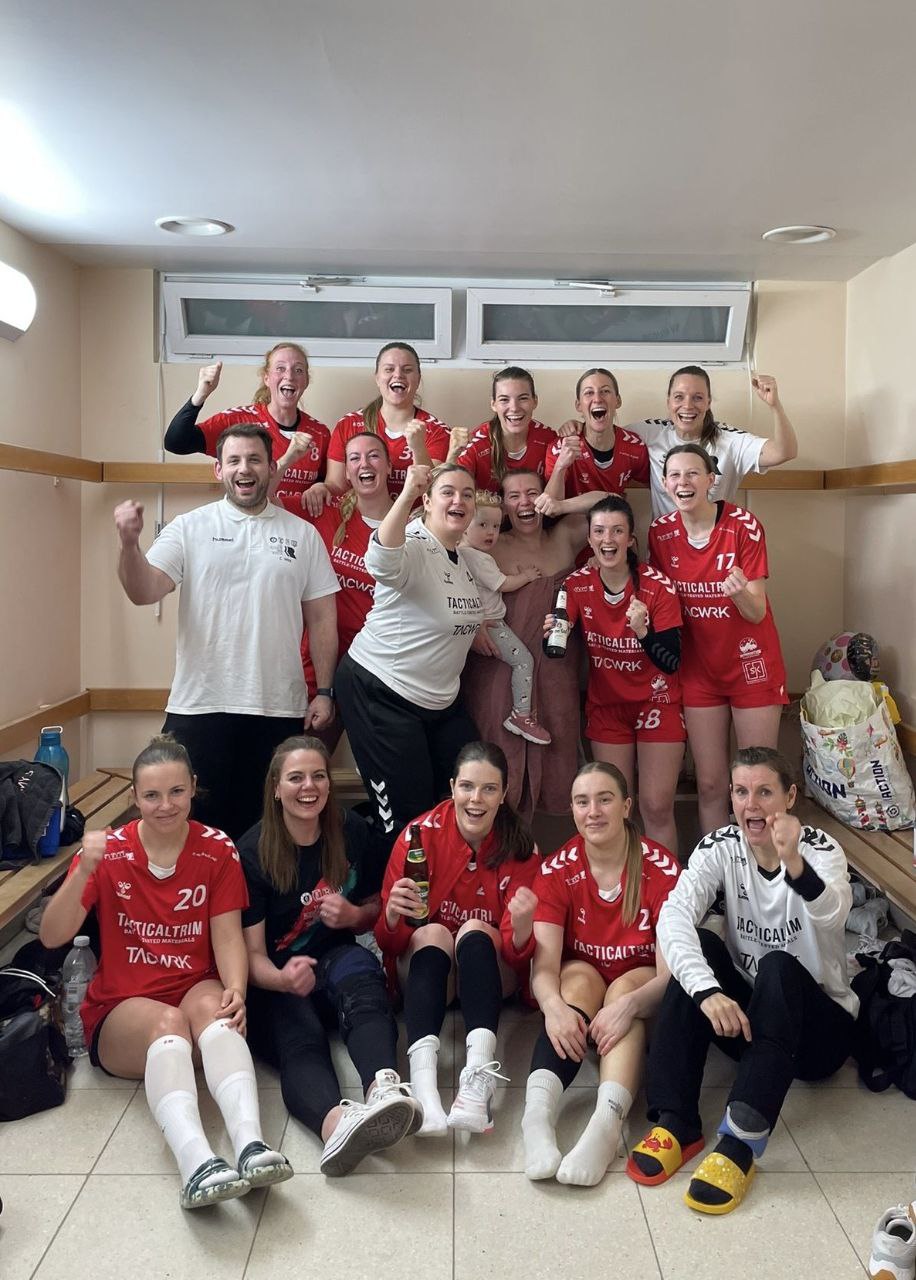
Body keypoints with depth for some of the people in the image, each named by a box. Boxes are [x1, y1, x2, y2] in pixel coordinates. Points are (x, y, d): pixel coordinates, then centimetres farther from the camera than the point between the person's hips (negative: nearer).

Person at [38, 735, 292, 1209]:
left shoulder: (217, 850, 0)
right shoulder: (108, 852, -3)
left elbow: (227, 937, -5)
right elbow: (51, 937, -11)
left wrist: (236, 990, -25)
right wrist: (83, 871, -28)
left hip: (197, 990, 1)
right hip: (120, 1010, -1)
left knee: (211, 1003, -35)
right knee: (168, 1021, -35)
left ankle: (251, 1146, -54)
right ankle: (197, 1166, -57)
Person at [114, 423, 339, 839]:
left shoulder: (302, 533, 6)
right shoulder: (189, 528, 3)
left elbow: (321, 617, 6)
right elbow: (144, 592, -7)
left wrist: (324, 691, 2)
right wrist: (130, 543, -25)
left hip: (279, 709, 1)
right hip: (198, 706, 0)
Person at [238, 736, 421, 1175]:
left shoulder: (351, 831, 1)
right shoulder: (253, 851, -10)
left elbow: (375, 907, 15)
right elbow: (253, 952, -12)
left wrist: (354, 915, -10)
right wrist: (283, 977, -35)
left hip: (335, 961, 3)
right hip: (275, 984, -2)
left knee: (360, 973, -34)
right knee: (298, 1039, -36)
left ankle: (383, 1087, -61)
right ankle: (334, 1122, -67)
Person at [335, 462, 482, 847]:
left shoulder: (468, 559, 8)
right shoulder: (412, 549, -17)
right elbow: (381, 559, -43)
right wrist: (407, 494, -50)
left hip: (441, 699, 9)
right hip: (379, 692, -8)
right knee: (406, 816, -4)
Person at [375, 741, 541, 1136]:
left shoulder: (520, 848, -13)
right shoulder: (421, 834, -15)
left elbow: (518, 957, -14)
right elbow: (390, 945, -11)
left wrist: (522, 925, -37)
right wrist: (392, 915, -34)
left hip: (490, 972, 0)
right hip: (425, 969, 0)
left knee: (475, 931, -30)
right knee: (432, 933, -31)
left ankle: (478, 1081, -46)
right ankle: (422, 1086, -48)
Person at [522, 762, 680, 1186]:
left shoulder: (662, 868, -18)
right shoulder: (557, 870, -13)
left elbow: (671, 970, -24)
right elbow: (544, 964, -22)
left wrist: (629, 1005, -44)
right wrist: (553, 1005, -44)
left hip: (641, 984, -1)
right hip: (577, 979, 1)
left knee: (624, 991, -34)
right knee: (581, 978, -33)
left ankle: (607, 1121, -54)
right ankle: (538, 1112, -51)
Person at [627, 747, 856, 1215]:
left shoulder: (820, 849, -14)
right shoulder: (720, 847, -8)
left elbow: (832, 914, -38)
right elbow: (674, 916, -26)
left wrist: (793, 863, -58)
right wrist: (708, 991, -42)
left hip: (818, 1023, -2)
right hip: (745, 1015, 3)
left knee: (777, 967, -32)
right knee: (699, 946, -25)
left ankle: (741, 1142, -39)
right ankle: (676, 1123, -28)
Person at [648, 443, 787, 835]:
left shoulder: (744, 525, -15)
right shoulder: (660, 532, -5)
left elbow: (757, 612, -16)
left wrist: (740, 592, -37)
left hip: (750, 665, -2)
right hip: (698, 668, 3)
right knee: (709, 784, 7)